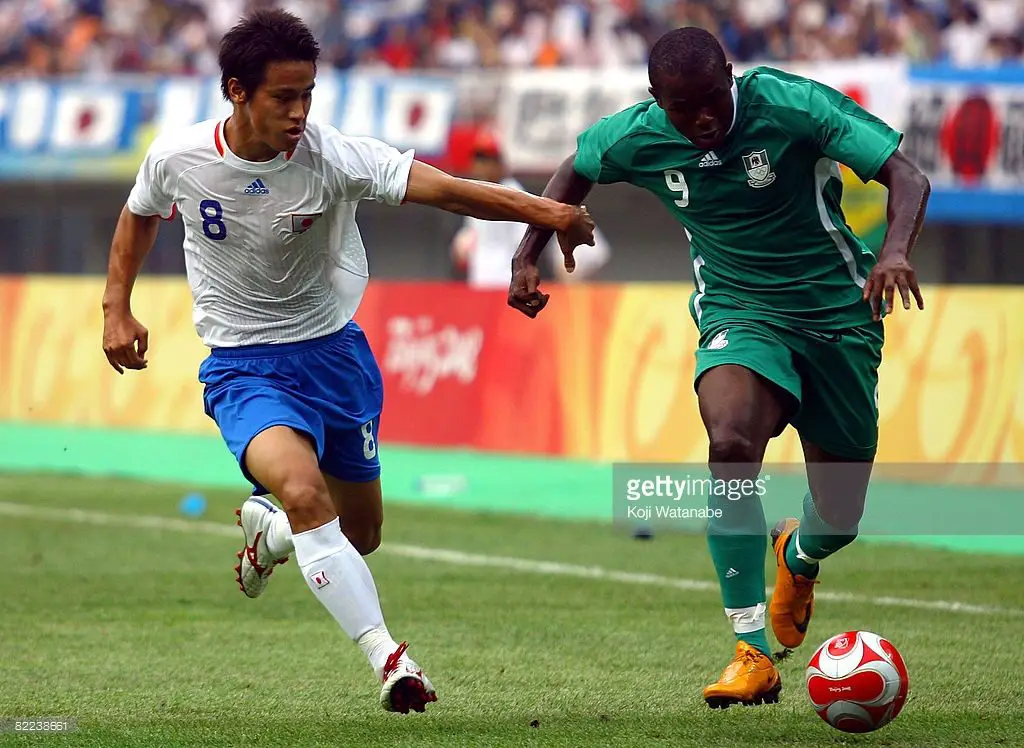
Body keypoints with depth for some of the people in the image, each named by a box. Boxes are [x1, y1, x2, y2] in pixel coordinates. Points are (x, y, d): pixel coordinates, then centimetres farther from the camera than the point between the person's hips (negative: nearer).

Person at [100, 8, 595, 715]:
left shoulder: (331, 156, -19)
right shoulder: (178, 158, -13)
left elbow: (436, 187, -32)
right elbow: (140, 215, 11)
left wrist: (538, 209, -44)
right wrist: (116, 307, 8)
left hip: (335, 352, 2)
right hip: (244, 366, -2)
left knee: (359, 535, 13)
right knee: (303, 491, -31)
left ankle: (267, 533, 48)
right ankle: (389, 659, -28)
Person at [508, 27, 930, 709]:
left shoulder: (792, 104, -22)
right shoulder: (636, 136, -12)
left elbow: (908, 178, -24)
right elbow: (575, 173, 12)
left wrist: (895, 252, -43)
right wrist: (529, 255, 1)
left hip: (838, 312, -1)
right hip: (738, 312, 1)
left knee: (840, 519, 5)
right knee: (730, 445, -32)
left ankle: (798, 557, 48)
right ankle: (754, 655, -25)